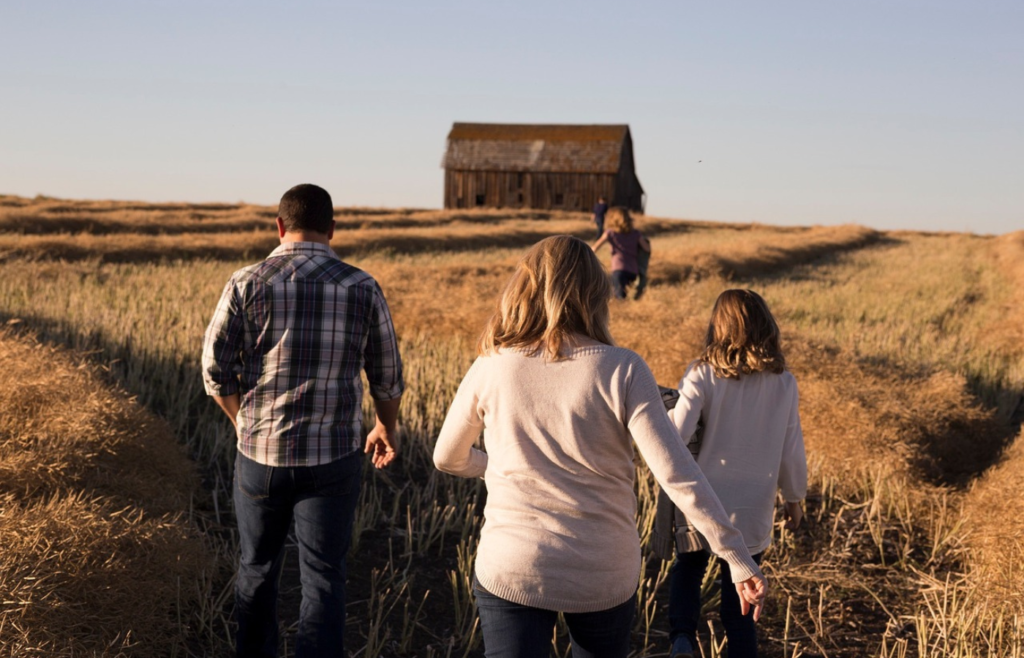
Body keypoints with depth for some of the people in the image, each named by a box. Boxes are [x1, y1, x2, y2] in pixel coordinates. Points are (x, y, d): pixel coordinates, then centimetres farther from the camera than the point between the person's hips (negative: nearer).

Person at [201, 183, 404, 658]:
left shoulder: (247, 284, -6)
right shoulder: (362, 289, -4)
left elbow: (215, 369, -3)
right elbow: (388, 377, 5)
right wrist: (386, 428, 24)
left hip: (260, 454, 1)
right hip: (332, 459, -1)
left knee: (257, 570, 20)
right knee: (323, 580, 5)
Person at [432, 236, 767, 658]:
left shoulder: (490, 370, -7)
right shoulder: (622, 372, -13)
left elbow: (447, 458, 8)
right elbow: (677, 473, -18)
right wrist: (740, 561, -13)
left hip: (511, 570, 0)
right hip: (605, 577, 1)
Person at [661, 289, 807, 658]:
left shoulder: (702, 376, -12)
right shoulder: (783, 383, -5)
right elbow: (792, 451, 2)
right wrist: (794, 498, 17)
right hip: (752, 512, 2)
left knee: (687, 571, 21)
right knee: (738, 604, 14)